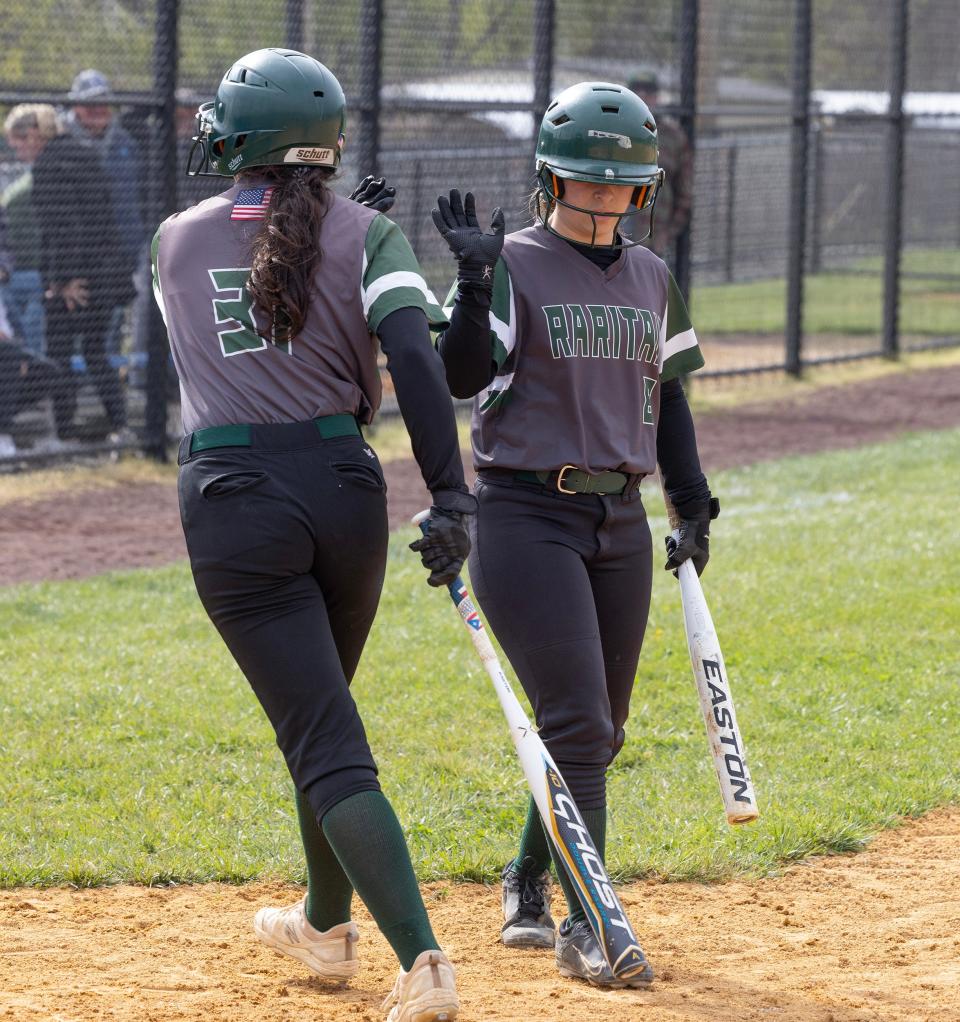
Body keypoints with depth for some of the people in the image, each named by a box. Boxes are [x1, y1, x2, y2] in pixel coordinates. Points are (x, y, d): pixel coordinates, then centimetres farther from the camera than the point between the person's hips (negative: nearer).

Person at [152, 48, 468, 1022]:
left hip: (233, 504, -2)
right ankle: (326, 923, 43)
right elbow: (412, 358, -13)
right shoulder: (361, 235, 1)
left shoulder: (176, 241, 8)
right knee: (321, 714, 26)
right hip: (344, 486, 2)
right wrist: (450, 497, -17)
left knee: (327, 746, -7)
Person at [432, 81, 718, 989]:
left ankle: (528, 889, 29)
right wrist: (474, 282, -34)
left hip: (619, 522, 6)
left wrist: (692, 503, 15)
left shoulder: (649, 278, 11)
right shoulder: (512, 269, -7)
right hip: (525, 519, -6)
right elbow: (461, 375, -20)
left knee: (598, 734, 11)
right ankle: (585, 925, -13)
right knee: (576, 723, -14)